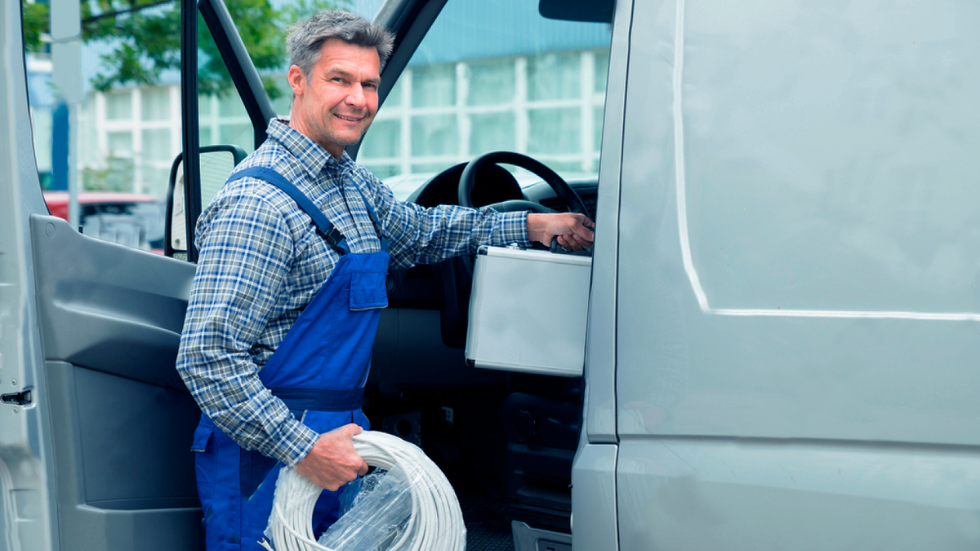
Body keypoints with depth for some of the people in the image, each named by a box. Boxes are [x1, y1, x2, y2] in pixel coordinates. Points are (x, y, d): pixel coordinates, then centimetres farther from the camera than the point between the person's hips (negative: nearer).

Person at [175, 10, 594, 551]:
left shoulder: (350, 180, 8)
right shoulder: (257, 205, -21)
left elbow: (416, 231, 29)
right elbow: (206, 357, -25)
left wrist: (533, 226, 24)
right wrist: (304, 449, -26)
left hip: (332, 435, 9)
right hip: (270, 459, -9)